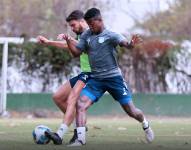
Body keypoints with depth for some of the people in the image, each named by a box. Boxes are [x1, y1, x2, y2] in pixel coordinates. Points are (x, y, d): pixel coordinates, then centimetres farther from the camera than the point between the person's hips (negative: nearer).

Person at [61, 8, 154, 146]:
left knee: (131, 111, 3)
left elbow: (124, 43, -26)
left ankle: (145, 124, 35)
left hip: (114, 77, -4)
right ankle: (81, 139, -12)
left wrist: (131, 45, -50)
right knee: (81, 105, -16)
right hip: (95, 79, 4)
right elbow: (77, 51, 8)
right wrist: (68, 41, -10)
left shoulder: (111, 35, -10)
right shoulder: (86, 35, 5)